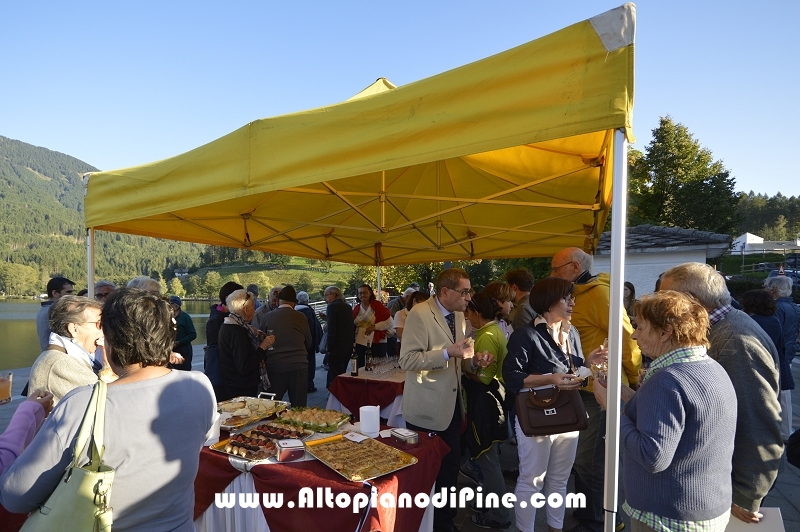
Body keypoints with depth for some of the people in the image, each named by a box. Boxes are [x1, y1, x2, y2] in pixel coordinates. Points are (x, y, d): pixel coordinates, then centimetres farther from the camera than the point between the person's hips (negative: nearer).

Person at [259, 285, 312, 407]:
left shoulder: (267, 317, -2)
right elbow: (309, 343, 10)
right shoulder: (300, 317, -2)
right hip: (298, 368, 0)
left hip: (274, 367, 1)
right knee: (299, 409, 8)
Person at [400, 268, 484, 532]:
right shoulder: (420, 314, -17)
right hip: (427, 409, -7)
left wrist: (473, 361, -5)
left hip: (451, 406, 7)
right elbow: (407, 360, -23)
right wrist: (448, 352, -31)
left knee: (451, 467, 18)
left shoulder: (459, 315, 7)